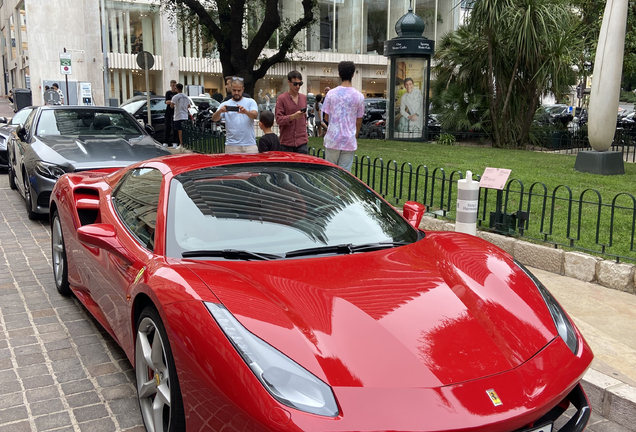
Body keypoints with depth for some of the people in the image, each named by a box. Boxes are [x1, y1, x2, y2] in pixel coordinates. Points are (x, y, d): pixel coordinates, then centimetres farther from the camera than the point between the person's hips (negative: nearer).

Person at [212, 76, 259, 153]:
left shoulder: (250, 102, 9)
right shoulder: (225, 104, 10)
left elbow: (255, 115, -10)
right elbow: (214, 119, -3)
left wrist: (246, 112, -32)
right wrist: (219, 111, -26)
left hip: (249, 145, 0)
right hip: (231, 146, 0)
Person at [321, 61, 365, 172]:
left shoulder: (331, 93, -3)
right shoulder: (359, 96, -1)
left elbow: (326, 116, 2)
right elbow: (359, 121, 4)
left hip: (332, 140, 0)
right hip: (349, 142, 0)